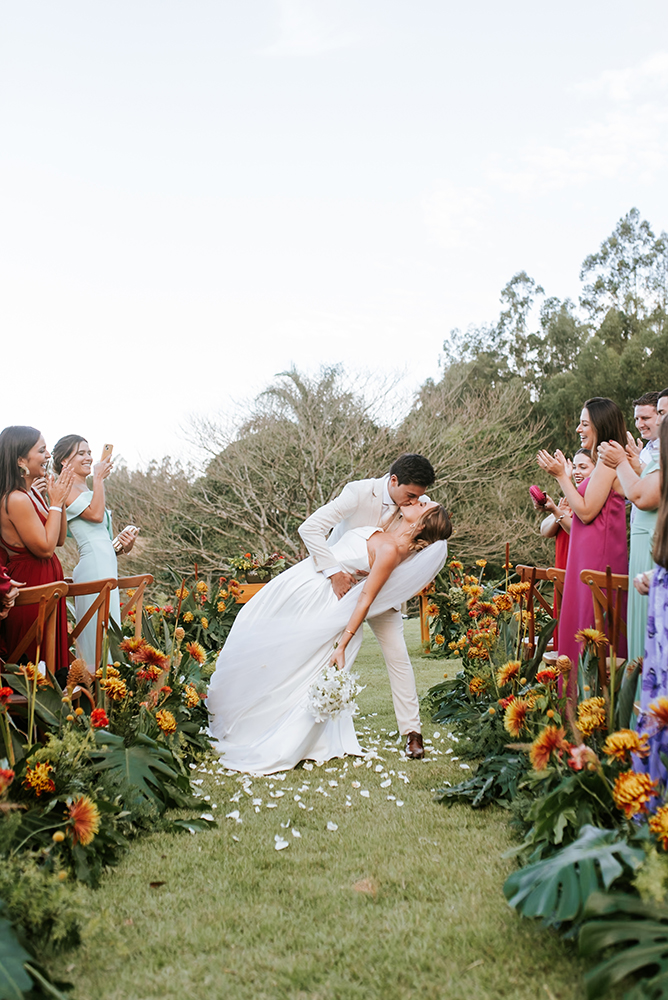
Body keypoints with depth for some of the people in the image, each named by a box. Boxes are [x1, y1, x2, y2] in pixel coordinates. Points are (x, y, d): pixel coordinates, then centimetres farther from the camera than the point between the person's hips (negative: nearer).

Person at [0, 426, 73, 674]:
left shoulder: (33, 492, 8)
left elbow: (59, 539, 12)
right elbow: (45, 547, -19)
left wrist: (59, 499, 2)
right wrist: (56, 502, -13)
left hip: (45, 580, 9)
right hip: (31, 585, -9)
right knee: (35, 661, -1)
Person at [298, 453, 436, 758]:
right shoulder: (359, 493, -26)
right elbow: (310, 528, -32)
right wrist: (334, 572, -41)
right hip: (339, 581, -2)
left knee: (397, 654, -6)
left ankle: (412, 732, 1)